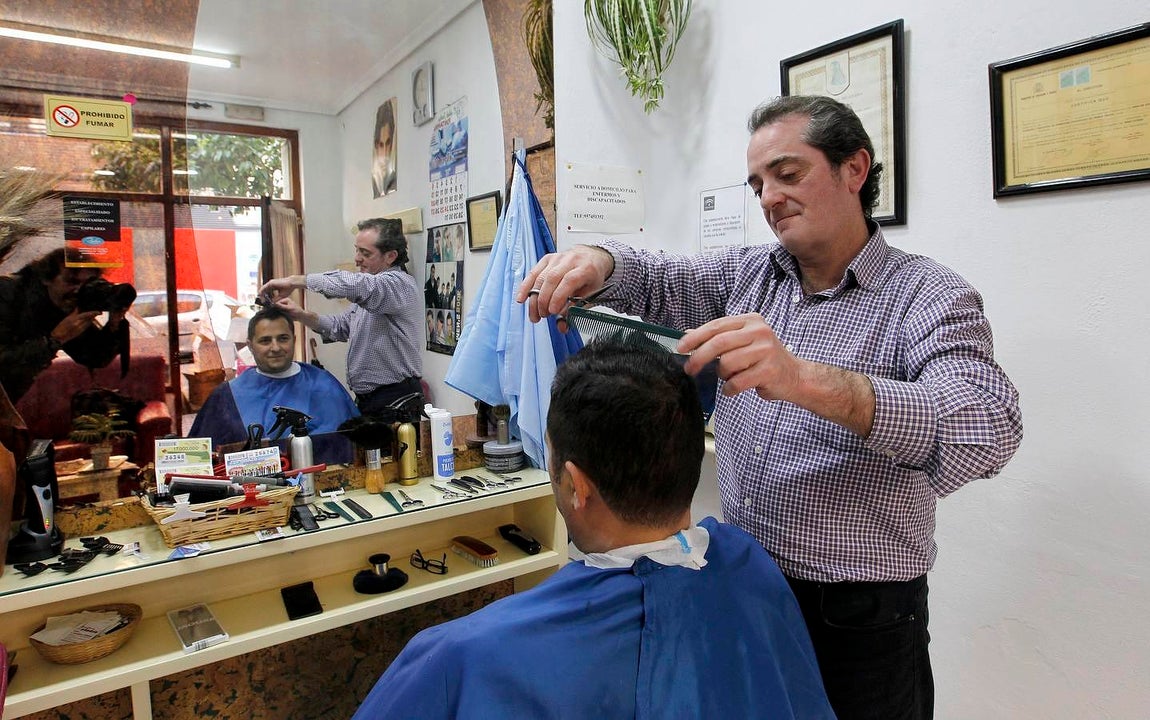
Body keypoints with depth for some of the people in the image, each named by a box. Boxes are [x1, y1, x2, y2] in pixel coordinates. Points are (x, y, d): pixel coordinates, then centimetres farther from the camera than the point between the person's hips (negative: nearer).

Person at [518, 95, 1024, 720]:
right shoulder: (748, 276, 4)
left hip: (859, 621, -4)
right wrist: (597, 260, -23)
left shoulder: (929, 295, -13)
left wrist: (805, 380, -44)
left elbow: (988, 429, -29)